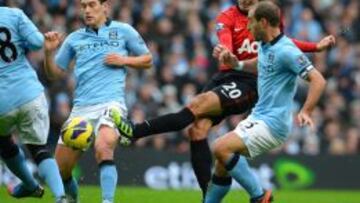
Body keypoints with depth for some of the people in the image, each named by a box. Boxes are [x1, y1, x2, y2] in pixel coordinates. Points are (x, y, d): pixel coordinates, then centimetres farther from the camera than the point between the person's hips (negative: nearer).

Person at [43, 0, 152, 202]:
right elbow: (55, 73, 17)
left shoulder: (123, 31, 8)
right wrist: (49, 51, -1)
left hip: (111, 103, -4)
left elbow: (147, 60, 14)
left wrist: (124, 60, -4)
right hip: (81, 108, 4)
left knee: (103, 148, -35)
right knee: (60, 169, 4)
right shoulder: (74, 39, 15)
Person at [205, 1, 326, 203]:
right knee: (222, 163, 8)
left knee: (221, 148, -22)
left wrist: (306, 112, -34)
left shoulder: (286, 50, -18)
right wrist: (236, 63, 13)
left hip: (272, 124, -9)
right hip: (257, 117, 9)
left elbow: (318, 80, -22)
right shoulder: (264, 46, 9)